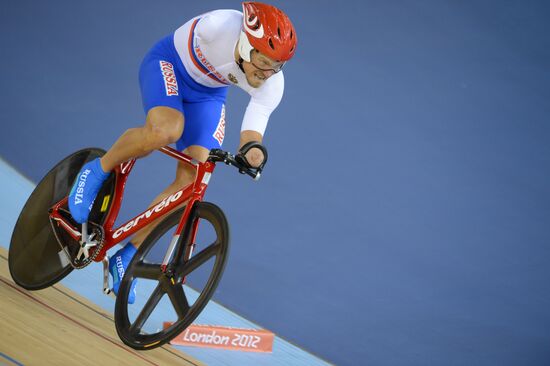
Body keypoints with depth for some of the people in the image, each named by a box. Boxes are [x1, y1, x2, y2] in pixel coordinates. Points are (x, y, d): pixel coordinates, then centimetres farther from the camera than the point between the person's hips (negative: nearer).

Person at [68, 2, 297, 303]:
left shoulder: (272, 83, -25)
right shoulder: (220, 27, -37)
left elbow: (252, 133, -20)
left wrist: (253, 150, -40)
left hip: (208, 94, 4)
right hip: (169, 63, -4)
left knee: (191, 181, -11)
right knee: (166, 130, -36)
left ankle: (128, 255, 2)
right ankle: (97, 171, -8)